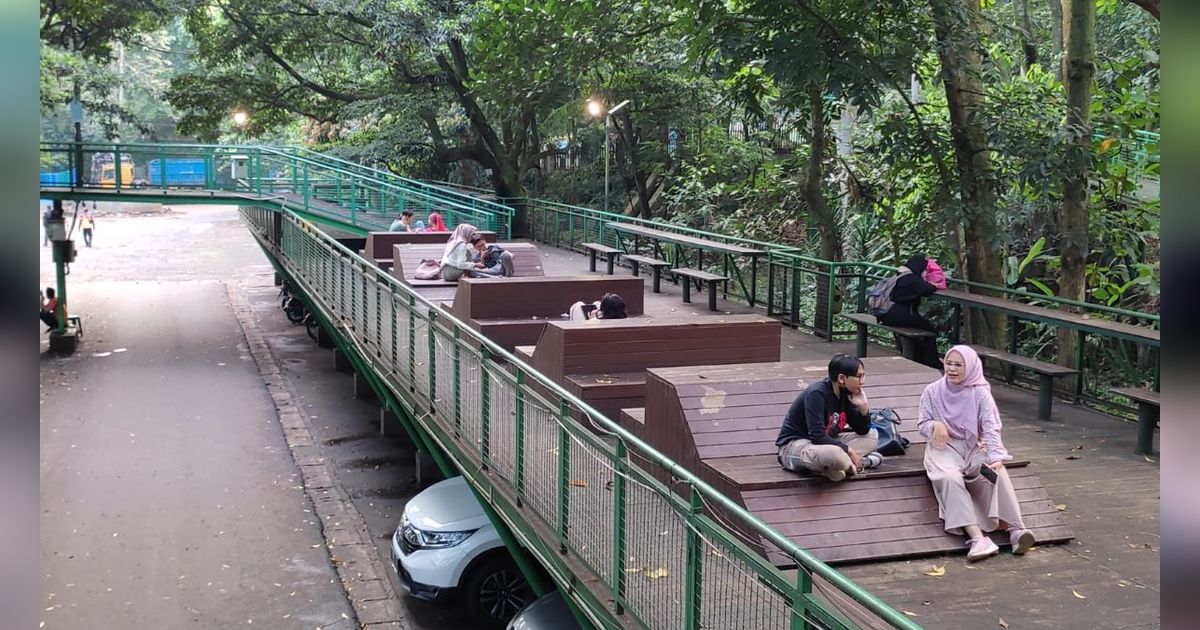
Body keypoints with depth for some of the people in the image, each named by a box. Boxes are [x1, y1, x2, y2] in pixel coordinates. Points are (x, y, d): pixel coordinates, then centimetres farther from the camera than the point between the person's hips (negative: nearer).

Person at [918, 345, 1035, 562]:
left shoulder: (980, 393, -1)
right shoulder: (933, 392, 4)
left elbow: (991, 428, -12)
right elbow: (922, 424, 9)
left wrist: (995, 458, -29)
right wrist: (935, 425, -17)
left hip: (975, 446, 1)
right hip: (944, 447, -1)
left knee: (997, 473, -32)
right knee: (950, 477, -34)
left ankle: (1015, 529, -40)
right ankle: (977, 538, -48)